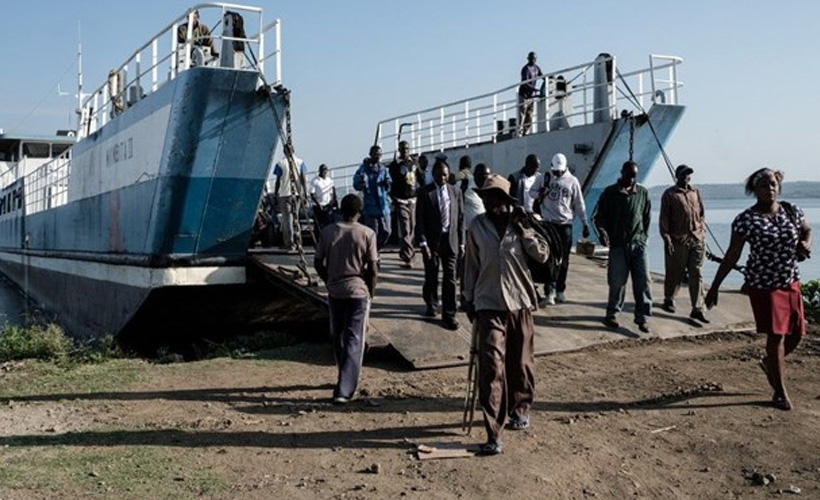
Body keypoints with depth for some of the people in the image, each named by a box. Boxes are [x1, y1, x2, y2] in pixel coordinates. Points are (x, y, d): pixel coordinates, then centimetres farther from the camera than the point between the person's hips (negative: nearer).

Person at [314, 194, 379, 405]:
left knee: (338, 337, 19)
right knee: (354, 341, 1)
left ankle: (345, 381, 33)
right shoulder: (367, 233, -8)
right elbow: (373, 268, -8)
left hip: (335, 292, 3)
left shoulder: (328, 231, -1)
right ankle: (344, 390, -7)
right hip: (359, 292, -3)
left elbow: (318, 263, 2)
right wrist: (371, 292, 6)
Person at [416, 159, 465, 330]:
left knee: (450, 279, 1)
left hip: (451, 240, 2)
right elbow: (419, 220, -5)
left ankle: (448, 314, 8)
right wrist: (423, 243, -12)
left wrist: (461, 242, 4)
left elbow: (460, 218, 8)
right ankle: (431, 304, 35)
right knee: (431, 277, 10)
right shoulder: (425, 193, -3)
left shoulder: (456, 192, 6)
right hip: (432, 241, -2)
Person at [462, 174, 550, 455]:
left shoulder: (520, 224, 2)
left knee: (520, 363, 13)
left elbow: (543, 255, -5)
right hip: (489, 304, -1)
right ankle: (493, 434, -8)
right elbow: (471, 264, 8)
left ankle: (520, 409, 39)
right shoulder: (477, 226, 2)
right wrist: (468, 298, 9)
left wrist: (521, 228, -12)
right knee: (491, 367, -9)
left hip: (519, 302, 1)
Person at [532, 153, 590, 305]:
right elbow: (532, 191, 12)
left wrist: (585, 224, 1)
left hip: (565, 224, 0)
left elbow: (579, 205, 3)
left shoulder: (572, 181, 1)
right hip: (548, 223, 0)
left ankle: (560, 290, 21)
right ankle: (549, 292, -6)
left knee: (563, 260, 8)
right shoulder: (545, 178, 3)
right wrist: (539, 193, -12)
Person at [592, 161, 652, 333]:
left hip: (639, 244, 2)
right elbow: (599, 216, 1)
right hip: (618, 245, -2)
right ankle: (612, 314, 19)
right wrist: (603, 232, -14)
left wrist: (643, 236, 11)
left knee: (643, 280, -6)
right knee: (617, 282, 2)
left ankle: (642, 317, 1)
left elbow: (647, 217, 16)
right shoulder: (610, 193, 0)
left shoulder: (643, 193, 7)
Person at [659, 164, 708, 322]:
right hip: (677, 241, -4)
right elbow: (663, 219, -4)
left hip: (696, 240, 4)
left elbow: (701, 214, 20)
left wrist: (702, 233, 12)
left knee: (696, 274, -1)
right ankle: (669, 300, 27)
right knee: (674, 273, 5)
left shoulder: (695, 192, 15)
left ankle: (697, 309, 0)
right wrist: (667, 239, -11)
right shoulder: (669, 194, -1)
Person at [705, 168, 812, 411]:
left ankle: (769, 363, 42)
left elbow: (807, 230, 22)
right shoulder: (746, 220, -12)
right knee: (776, 335, -4)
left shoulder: (792, 211, 1)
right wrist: (714, 287, -10)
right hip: (763, 284, -5)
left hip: (791, 282, 5)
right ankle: (780, 392, 12)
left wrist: (806, 244, -3)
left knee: (796, 334, 11)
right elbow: (731, 256, -9)